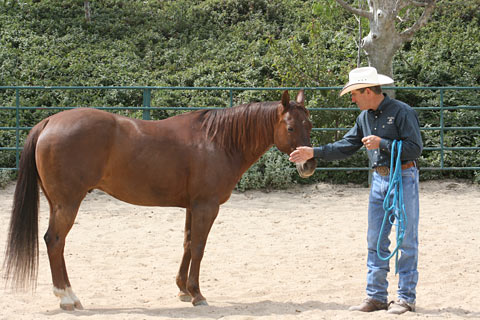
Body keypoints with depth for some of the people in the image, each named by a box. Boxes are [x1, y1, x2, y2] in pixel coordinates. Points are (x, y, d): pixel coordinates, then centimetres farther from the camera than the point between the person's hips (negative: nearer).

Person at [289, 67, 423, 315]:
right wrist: (314, 153, 7)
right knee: (375, 240, 7)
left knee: (407, 240, -1)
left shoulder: (402, 112, -13)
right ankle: (376, 296, 13)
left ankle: (406, 297, 4)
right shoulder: (365, 117, 9)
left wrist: (382, 143, -22)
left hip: (404, 178, -7)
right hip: (379, 180, 7)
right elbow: (346, 147, 14)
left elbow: (415, 148, -18)